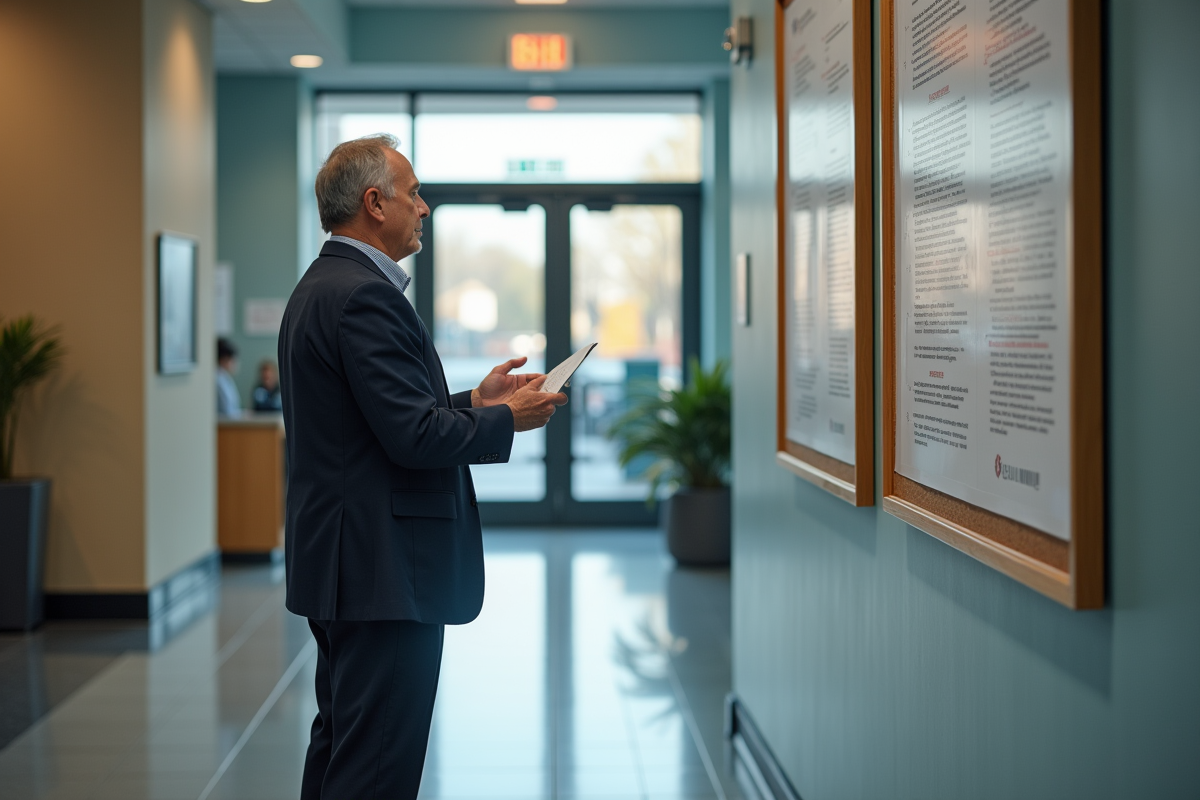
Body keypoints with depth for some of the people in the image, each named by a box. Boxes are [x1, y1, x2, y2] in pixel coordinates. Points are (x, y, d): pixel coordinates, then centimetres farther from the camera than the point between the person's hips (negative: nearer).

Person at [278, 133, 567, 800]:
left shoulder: (320, 287, 15)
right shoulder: (364, 295, -18)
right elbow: (414, 436, -23)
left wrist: (472, 401, 13)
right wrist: (507, 419, -8)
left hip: (340, 563, 11)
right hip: (386, 569, -11)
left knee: (340, 746, 19)